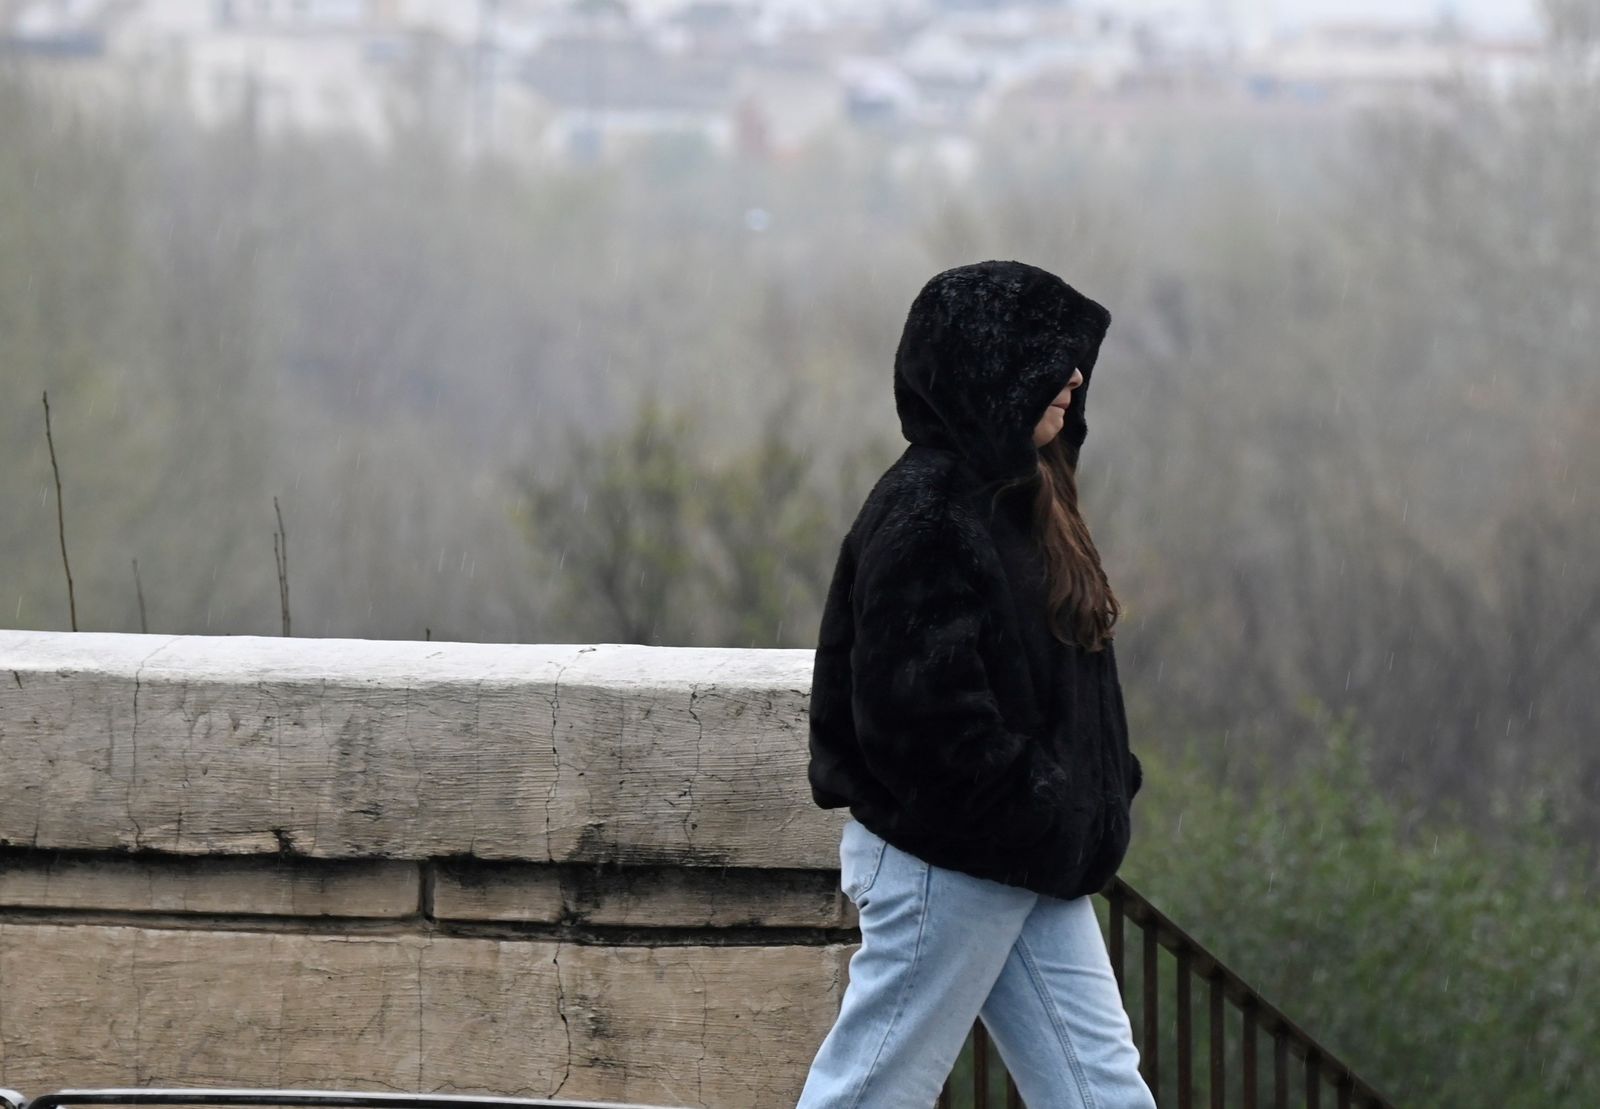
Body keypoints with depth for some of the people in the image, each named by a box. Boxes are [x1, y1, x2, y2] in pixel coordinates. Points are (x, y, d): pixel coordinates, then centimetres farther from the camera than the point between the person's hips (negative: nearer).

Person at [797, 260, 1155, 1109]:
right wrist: (1042, 807, -17)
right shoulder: (924, 512, -17)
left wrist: (1103, 792, 5)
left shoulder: (1014, 498, 13)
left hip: (1032, 869, 10)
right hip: (944, 865, -10)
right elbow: (923, 712, -23)